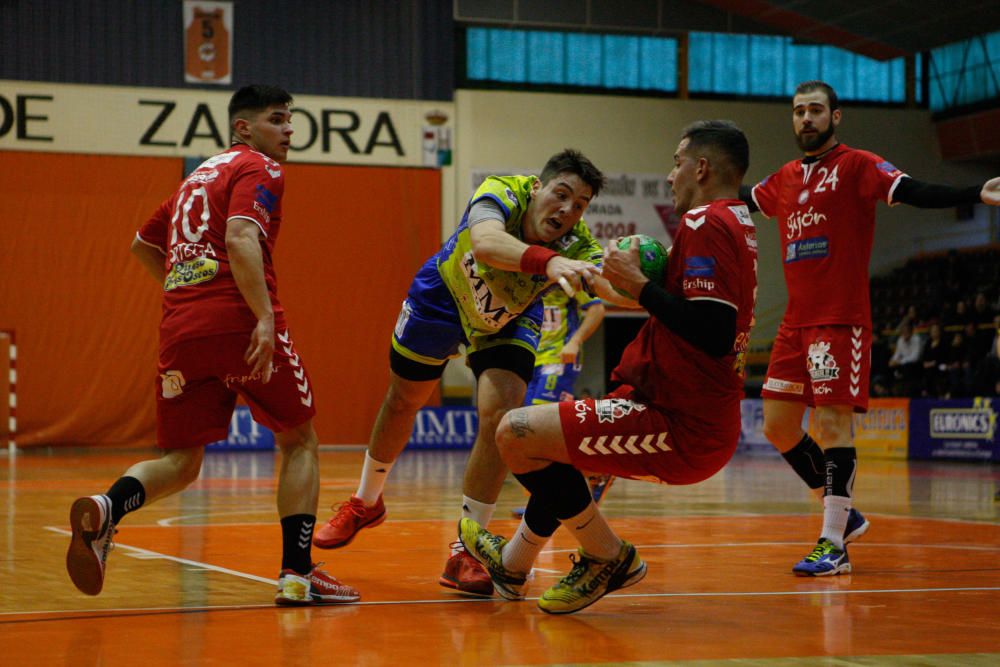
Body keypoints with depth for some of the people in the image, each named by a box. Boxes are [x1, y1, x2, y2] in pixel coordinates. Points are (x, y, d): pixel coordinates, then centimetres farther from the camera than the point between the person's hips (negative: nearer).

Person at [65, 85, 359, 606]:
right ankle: (297, 573, 3)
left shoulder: (197, 177, 26)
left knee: (179, 462, 10)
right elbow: (241, 238, -16)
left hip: (180, 329, 6)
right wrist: (265, 316, -24)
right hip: (239, 323, -6)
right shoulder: (260, 169, 3)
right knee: (298, 442, 11)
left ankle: (106, 508, -21)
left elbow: (142, 245, 37)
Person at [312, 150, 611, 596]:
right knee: (403, 402, 16)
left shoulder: (579, 248, -31)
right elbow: (486, 242, -60)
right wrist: (547, 261, -78)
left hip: (509, 321, 1)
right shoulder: (503, 193, -38)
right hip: (443, 296, -1)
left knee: (500, 413, -21)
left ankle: (464, 554, -10)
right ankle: (366, 503, 45)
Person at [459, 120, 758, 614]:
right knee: (558, 445, 30)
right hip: (710, 427, 11)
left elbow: (713, 334, -26)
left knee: (516, 432, -12)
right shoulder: (738, 226, 16)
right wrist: (655, 277, 16)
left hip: (683, 426, -11)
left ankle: (610, 558, 1)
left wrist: (640, 285, -17)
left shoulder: (706, 223, -15)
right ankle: (512, 565, 46)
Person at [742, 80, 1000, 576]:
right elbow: (740, 199, 35)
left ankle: (834, 544, -8)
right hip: (796, 322, 7)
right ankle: (842, 514, 21)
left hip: (841, 320, -7)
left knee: (831, 424, -11)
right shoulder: (785, 179, 15)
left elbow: (913, 193, -19)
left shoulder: (856, 166, -5)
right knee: (777, 426, 7)